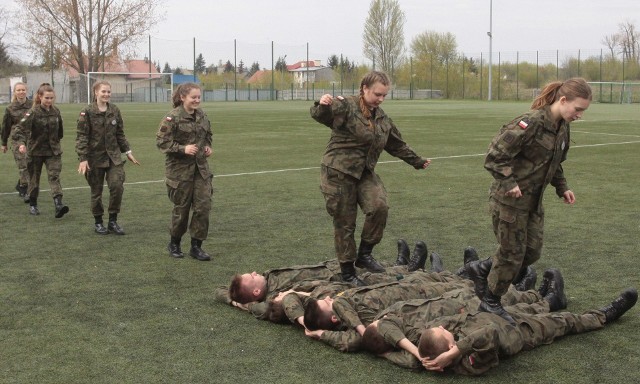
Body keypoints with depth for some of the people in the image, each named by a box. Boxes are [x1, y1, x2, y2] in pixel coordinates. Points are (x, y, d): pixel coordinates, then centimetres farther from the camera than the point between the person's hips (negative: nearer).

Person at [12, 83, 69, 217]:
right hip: (36, 151, -2)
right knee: (34, 178, 11)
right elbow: (20, 128, -23)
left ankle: (58, 204, -24)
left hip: (53, 151, 2)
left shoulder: (56, 111, 0)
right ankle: (33, 205, 26)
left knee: (54, 176, -12)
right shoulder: (33, 113, -13)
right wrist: (21, 143, -38)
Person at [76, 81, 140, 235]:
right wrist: (83, 158, -15)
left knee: (117, 186, -9)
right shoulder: (87, 112, -8)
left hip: (113, 155, 3)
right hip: (95, 157, -3)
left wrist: (127, 151, 12)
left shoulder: (115, 110, 4)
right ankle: (98, 222, 22)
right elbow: (81, 137, -9)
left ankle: (113, 221, 6)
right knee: (96, 191, 6)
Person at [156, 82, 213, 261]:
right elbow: (161, 141, -15)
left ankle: (196, 246, 10)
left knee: (204, 205, -2)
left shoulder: (202, 115, 5)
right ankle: (174, 244, 28)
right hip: (180, 169, -5)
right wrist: (183, 149, -23)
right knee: (181, 208, 6)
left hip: (201, 167, 5)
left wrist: (208, 146, 3)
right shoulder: (173, 117, -14)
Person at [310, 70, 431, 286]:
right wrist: (322, 105, -50)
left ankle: (364, 254, 1)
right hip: (339, 173, -5)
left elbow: (397, 145, 25)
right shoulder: (346, 107, -10)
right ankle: (347, 272, 15)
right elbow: (319, 115, -26)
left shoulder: (382, 118, 11)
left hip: (365, 173, 6)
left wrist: (417, 162, 33)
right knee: (345, 223, -1)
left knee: (379, 207, -19)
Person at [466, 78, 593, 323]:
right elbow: (495, 155, -23)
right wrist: (509, 183, -24)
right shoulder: (532, 122, -23)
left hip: (533, 201, 8)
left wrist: (562, 188, 8)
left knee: (532, 252, 11)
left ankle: (481, 269, 30)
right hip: (510, 200, -8)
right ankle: (491, 301, 23)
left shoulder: (562, 128, 4)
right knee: (512, 253, 3)